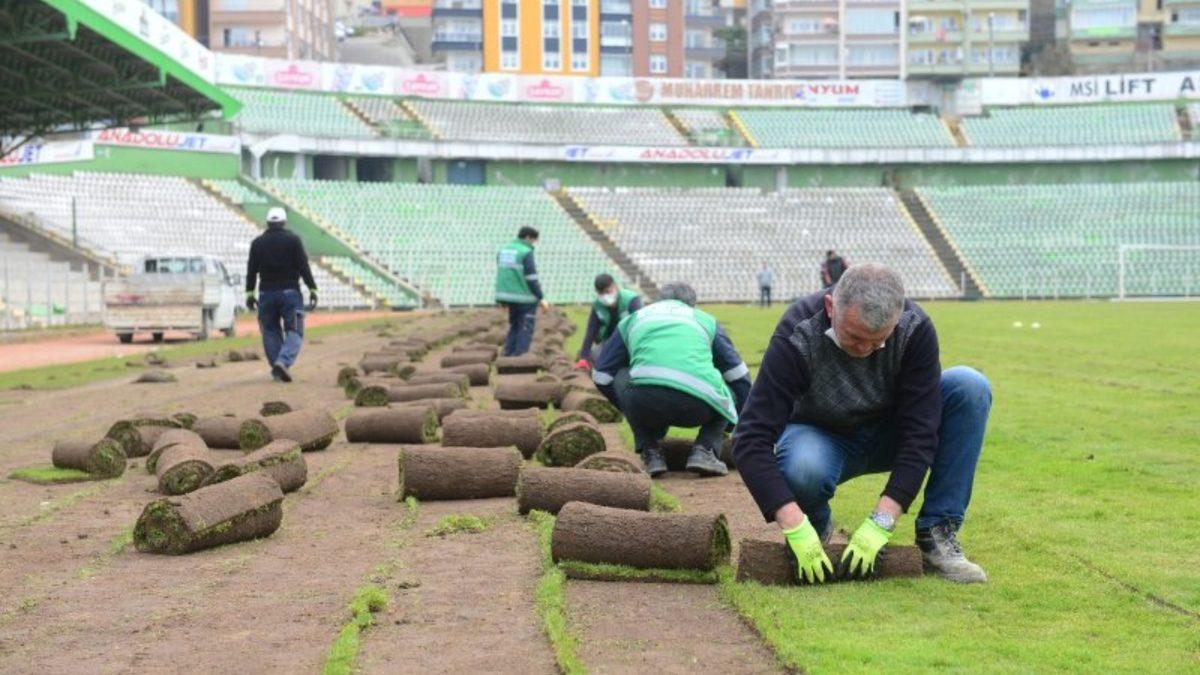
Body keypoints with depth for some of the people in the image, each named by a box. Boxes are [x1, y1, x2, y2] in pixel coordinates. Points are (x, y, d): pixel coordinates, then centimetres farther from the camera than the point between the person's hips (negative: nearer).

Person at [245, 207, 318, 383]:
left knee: (270, 331, 12)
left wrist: (249, 293, 12)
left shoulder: (257, 243, 8)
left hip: (266, 294, 3)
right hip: (289, 292, -3)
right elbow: (303, 267, -6)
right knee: (294, 332, -3)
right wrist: (312, 289, -4)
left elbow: (251, 270, 7)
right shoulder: (293, 240, -2)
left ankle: (277, 369, 9)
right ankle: (284, 361, -25)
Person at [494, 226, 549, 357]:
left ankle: (508, 354, 16)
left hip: (507, 294, 8)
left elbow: (501, 274, 17)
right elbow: (531, 278, -16)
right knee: (525, 328, -1)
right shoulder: (526, 252, -13)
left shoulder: (504, 250, 12)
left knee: (514, 326, 18)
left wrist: (502, 299, 23)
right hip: (525, 297, -8)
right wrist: (541, 298, -11)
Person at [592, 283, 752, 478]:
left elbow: (601, 377, 31)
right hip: (698, 405, 1)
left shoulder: (632, 320, 32)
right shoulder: (706, 320, 32)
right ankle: (704, 450, 8)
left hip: (644, 400, 0)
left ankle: (650, 454, 18)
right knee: (731, 396, 33)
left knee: (621, 379, 33)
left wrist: (632, 411, 46)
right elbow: (739, 376, 33)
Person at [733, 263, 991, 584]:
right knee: (801, 468, -40)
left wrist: (881, 521, -35)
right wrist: (795, 527, -43)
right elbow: (751, 440, -33)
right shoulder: (797, 337, -31)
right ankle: (816, 525, -3)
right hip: (822, 437, -2)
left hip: (888, 435, 3)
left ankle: (937, 534, -18)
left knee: (969, 387, -25)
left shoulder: (915, 329, -25)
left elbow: (921, 432, -25)